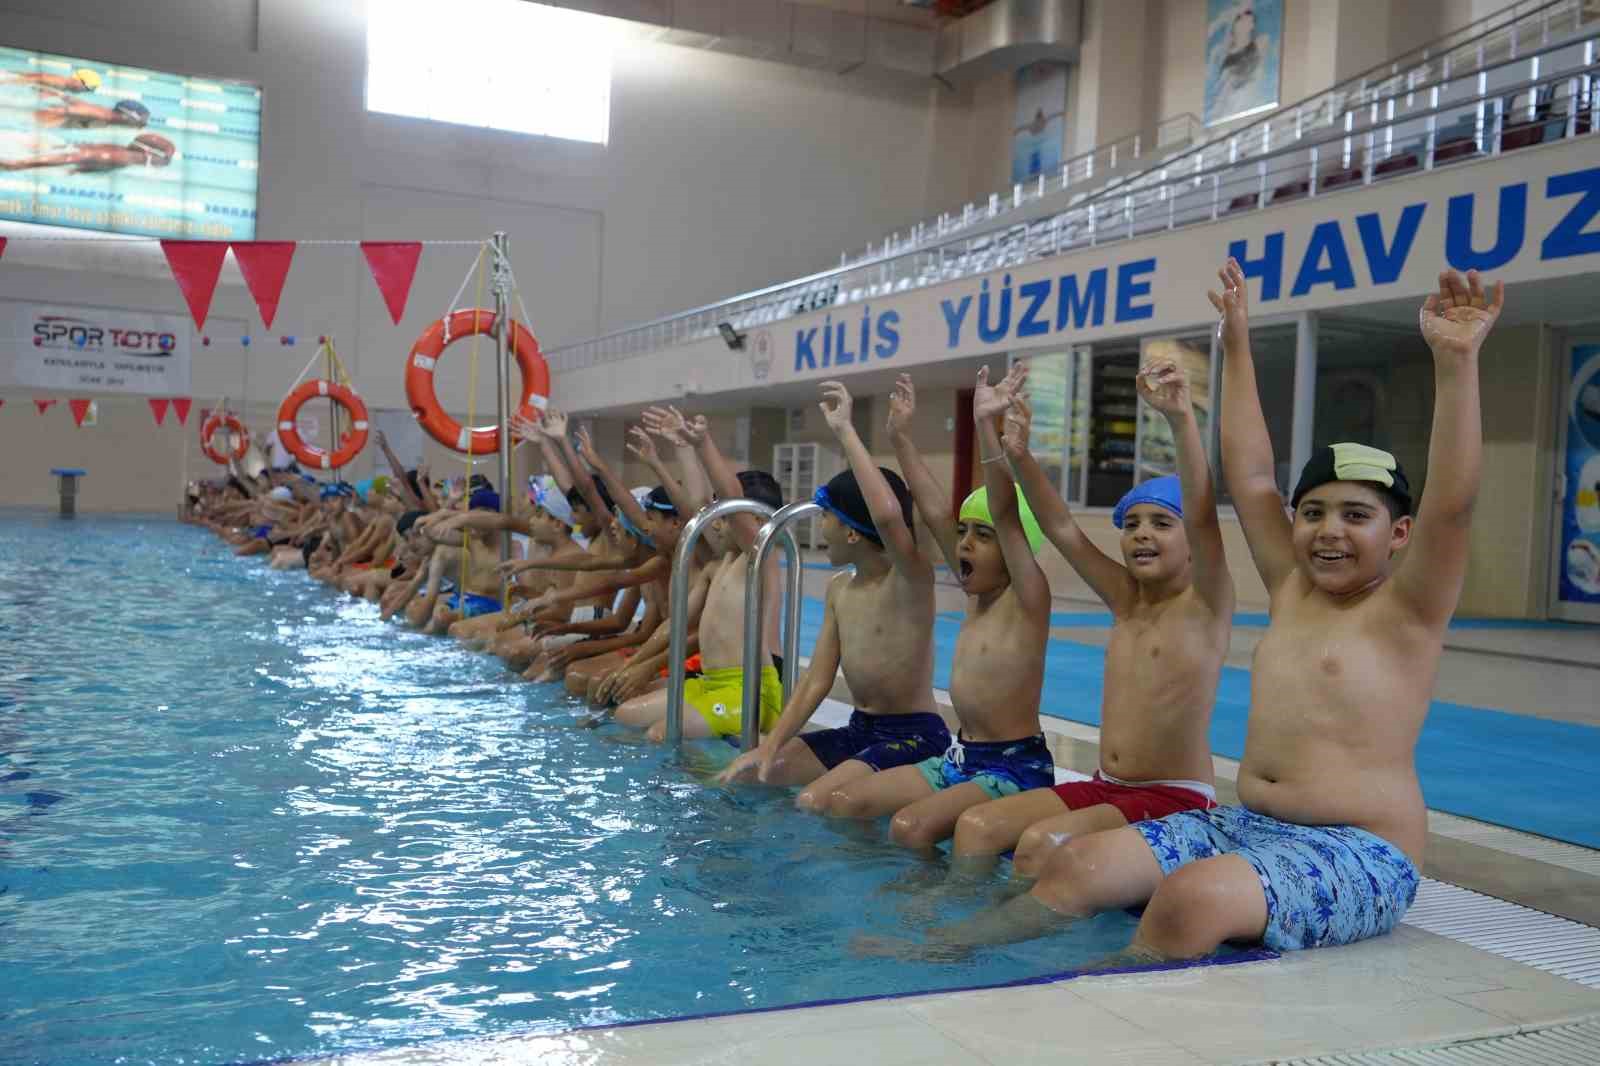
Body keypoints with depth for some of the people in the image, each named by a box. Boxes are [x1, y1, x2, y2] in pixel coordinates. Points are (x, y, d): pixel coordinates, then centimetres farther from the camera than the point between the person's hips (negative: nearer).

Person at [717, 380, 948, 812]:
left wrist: (845, 431, -34)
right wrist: (770, 745, -2)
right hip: (858, 730, 8)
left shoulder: (911, 579, -16)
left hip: (913, 735, -8)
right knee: (743, 776, 1)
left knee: (813, 802, -28)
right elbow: (816, 680, 8)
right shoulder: (839, 588, 8)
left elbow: (888, 516, -40)